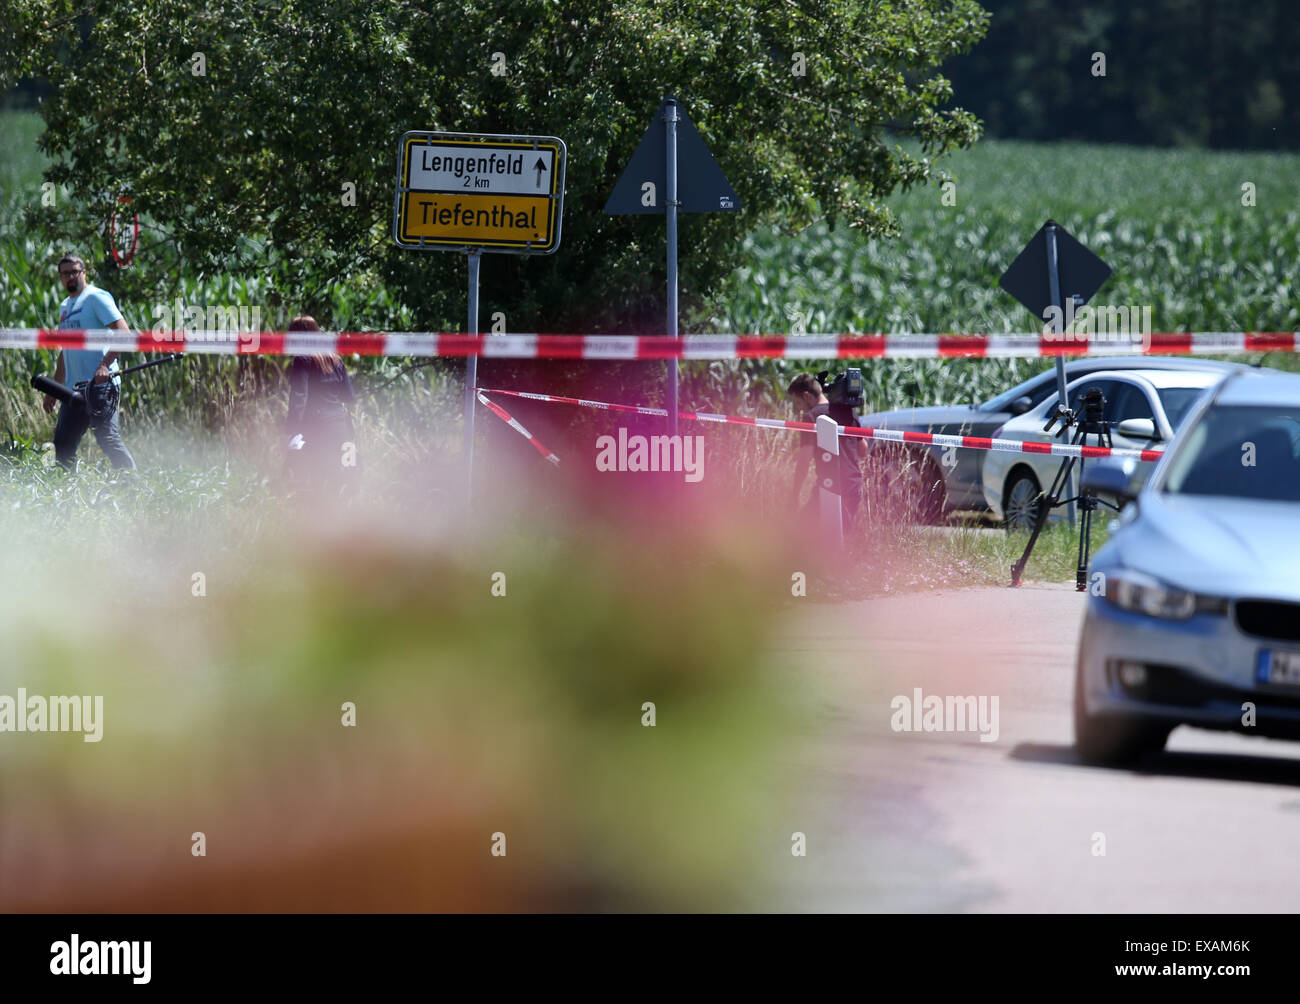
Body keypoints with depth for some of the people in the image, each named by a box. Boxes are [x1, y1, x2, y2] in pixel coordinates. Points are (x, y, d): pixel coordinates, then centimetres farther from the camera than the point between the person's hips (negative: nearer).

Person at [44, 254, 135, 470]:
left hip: (99, 384, -9)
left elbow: (123, 332, -14)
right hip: (74, 388, 9)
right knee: (63, 447, 5)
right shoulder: (65, 307, 22)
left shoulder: (96, 297, -4)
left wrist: (105, 365, -26)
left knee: (107, 437, -16)